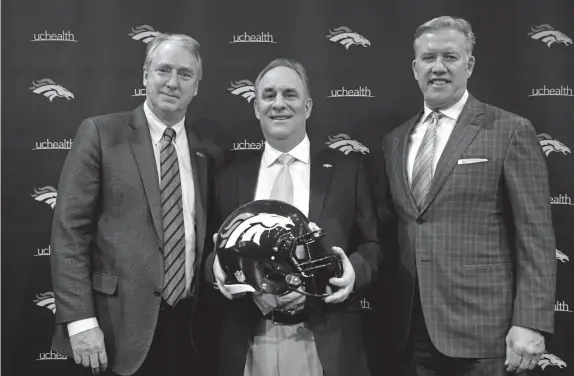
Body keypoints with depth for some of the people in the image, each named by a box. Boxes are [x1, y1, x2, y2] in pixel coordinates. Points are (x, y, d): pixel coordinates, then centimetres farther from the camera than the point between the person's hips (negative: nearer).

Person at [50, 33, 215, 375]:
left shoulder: (205, 150, 8)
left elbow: (202, 240, 12)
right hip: (116, 327, -3)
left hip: (185, 327, 4)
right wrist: (80, 320, -14)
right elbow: (69, 231, -8)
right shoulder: (100, 133, -4)